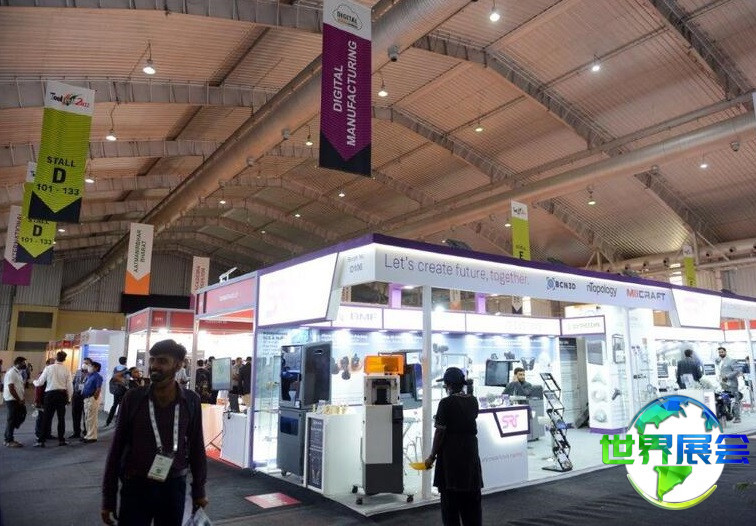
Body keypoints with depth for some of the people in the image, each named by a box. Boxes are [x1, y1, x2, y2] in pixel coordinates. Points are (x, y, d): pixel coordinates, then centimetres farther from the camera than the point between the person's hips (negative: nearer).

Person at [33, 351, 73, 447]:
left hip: (50, 394, -1)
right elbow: (70, 386, -1)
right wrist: (69, 398, 12)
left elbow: (40, 382, 0)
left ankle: (41, 441, 6)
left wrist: (34, 381, 24)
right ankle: (61, 440, 16)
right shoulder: (66, 370, -2)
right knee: (61, 418, 10)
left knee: (47, 418, 4)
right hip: (62, 394, 1)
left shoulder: (48, 368, -6)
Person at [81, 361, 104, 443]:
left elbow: (98, 390, -17)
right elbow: (86, 387, 20)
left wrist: (94, 399, -19)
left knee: (92, 418, -5)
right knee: (88, 418, 15)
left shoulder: (98, 377, -12)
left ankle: (92, 437, 0)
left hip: (93, 399, -9)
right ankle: (88, 435, 24)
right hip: (86, 399, 9)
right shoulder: (89, 376, 15)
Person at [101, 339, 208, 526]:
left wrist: (198, 490, 7)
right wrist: (109, 497, 0)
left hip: (174, 487, 1)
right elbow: (117, 447, -1)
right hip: (135, 486, 0)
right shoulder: (133, 398, -6)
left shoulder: (191, 401, -5)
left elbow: (196, 447, 3)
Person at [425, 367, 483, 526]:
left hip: (450, 456, -5)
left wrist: (432, 456, -5)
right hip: (471, 453, 5)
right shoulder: (473, 401, 2)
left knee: (450, 498, 7)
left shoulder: (446, 403, -14)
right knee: (472, 498, 17)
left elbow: (440, 432, -14)